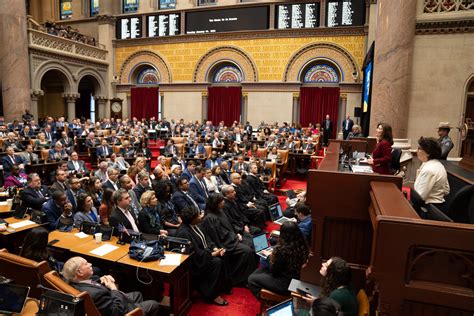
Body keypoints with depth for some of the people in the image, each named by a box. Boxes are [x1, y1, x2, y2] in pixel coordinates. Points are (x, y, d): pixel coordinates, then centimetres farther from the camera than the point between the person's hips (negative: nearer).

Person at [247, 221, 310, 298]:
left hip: (286, 285, -8)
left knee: (252, 279, 5)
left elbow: (274, 272, -13)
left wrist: (269, 256, 0)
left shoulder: (282, 250, -28)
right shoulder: (302, 246, -8)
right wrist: (274, 254, 8)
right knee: (262, 269, 22)